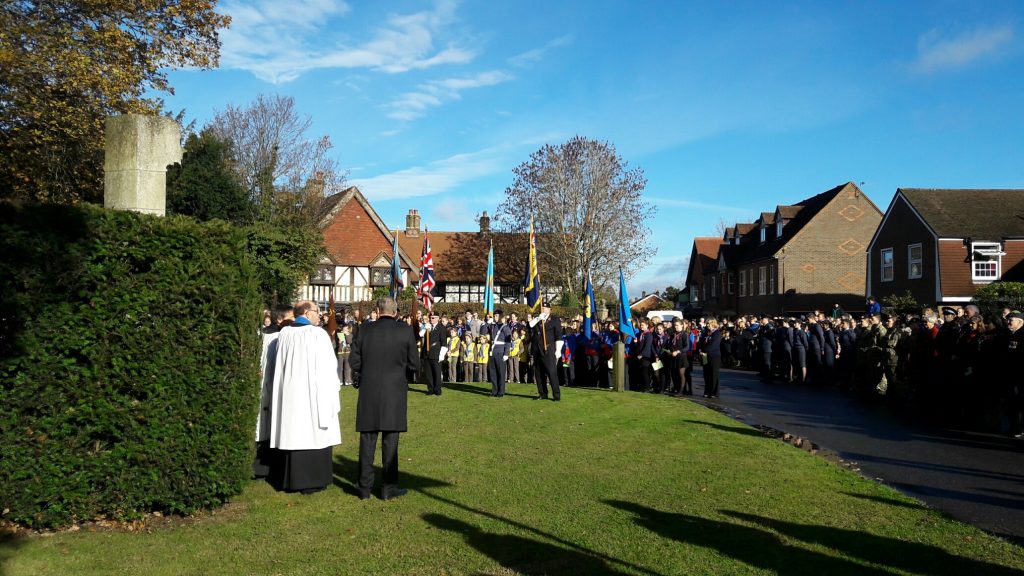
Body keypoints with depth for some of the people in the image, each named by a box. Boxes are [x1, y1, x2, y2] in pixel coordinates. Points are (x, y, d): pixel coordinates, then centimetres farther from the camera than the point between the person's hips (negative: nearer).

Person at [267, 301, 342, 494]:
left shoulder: (284, 334, 2)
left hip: (288, 394, 5)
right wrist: (333, 390, 1)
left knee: (291, 433, 12)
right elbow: (327, 368, -9)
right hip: (312, 394, -5)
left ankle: (287, 480, 19)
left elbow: (279, 366, 10)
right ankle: (310, 481, 8)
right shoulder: (318, 334, -12)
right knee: (312, 434, 3)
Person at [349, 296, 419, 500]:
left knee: (367, 440, 9)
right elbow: (414, 364, -4)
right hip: (395, 392, -1)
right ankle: (388, 488, 11)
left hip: (368, 391, 1)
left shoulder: (365, 330, -3)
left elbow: (354, 360, -1)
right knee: (390, 440, 7)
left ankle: (365, 487, 15)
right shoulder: (405, 331, -6)